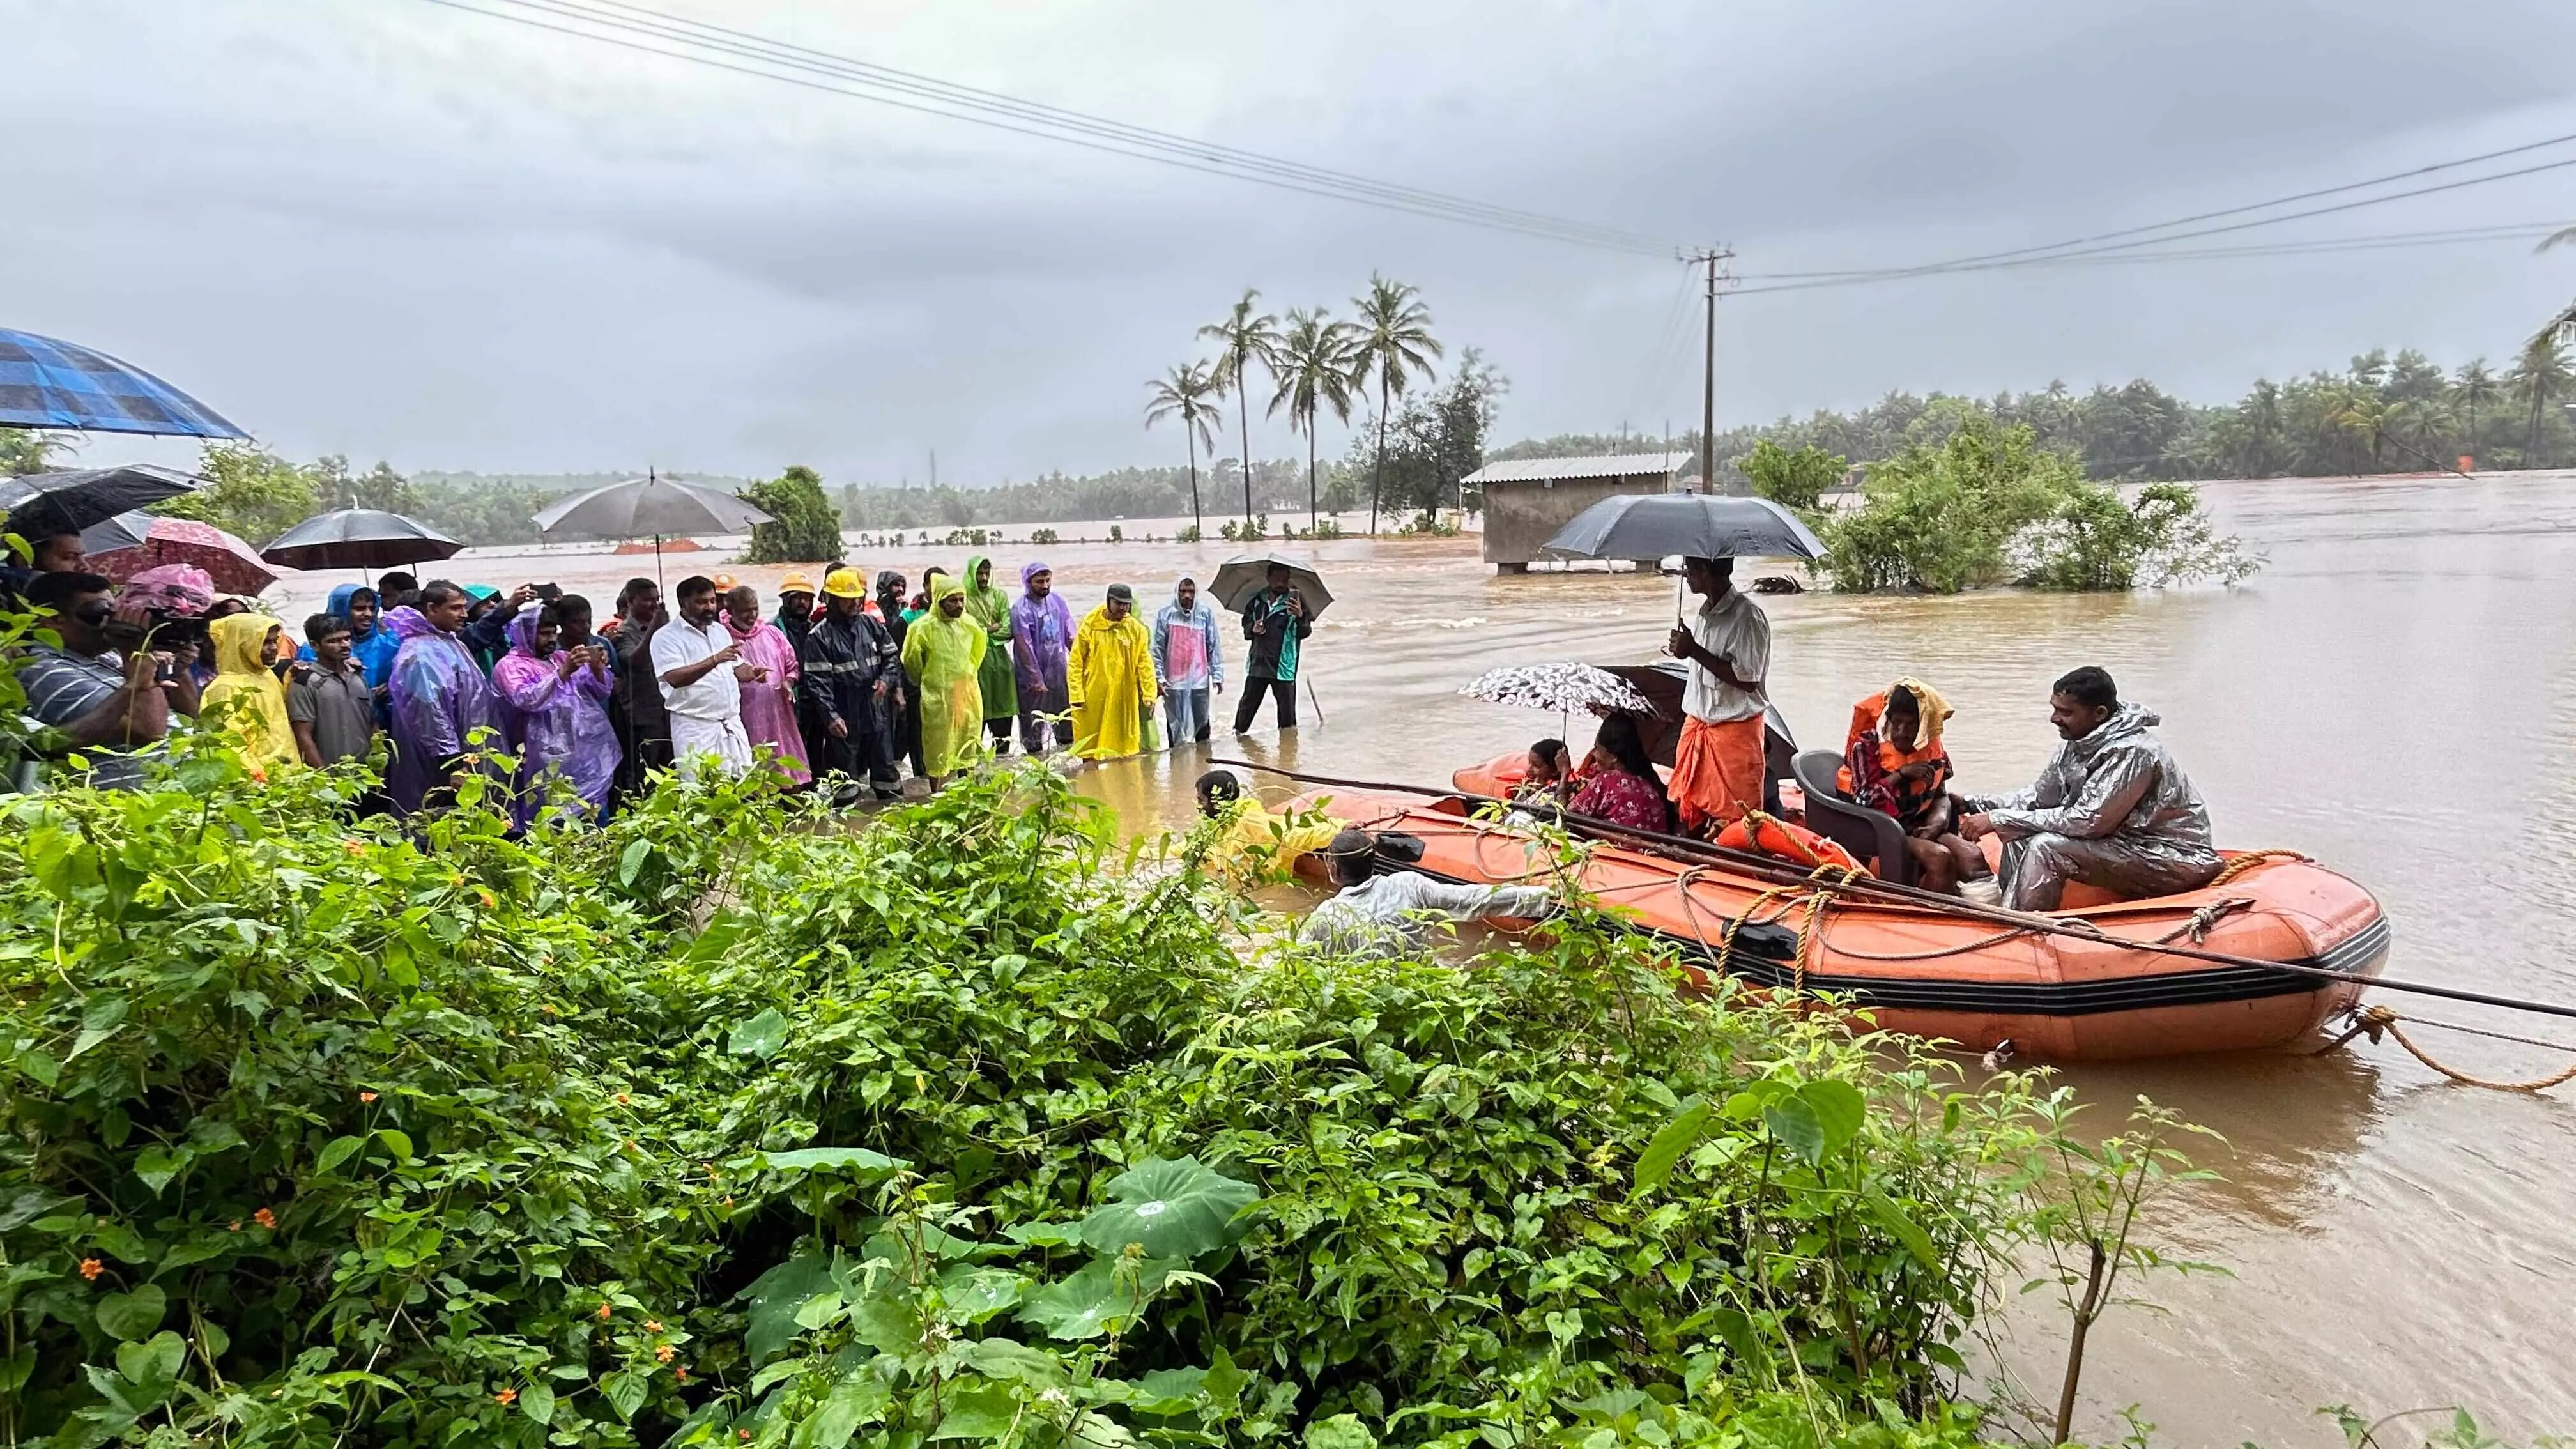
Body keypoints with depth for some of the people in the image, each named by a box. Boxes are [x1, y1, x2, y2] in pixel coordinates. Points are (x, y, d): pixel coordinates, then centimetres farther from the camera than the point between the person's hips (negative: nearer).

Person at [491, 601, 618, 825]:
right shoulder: (510, 666, -1)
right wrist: (563, 672, -25)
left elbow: (602, 692, 14)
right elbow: (527, 699, -19)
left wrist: (597, 669, -6)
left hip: (587, 756, 6)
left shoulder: (562, 658, 16)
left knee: (594, 820, 7)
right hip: (549, 761, -6)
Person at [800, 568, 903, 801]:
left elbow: (892, 658, 15)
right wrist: (830, 716, -18)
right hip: (844, 718, -4)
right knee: (846, 773, 4)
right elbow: (817, 681, -11)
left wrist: (886, 679, -6)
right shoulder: (819, 636, -6)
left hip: (876, 711, 4)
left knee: (885, 765, 14)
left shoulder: (872, 624, 8)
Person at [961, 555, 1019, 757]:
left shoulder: (999, 596, 12)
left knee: (1003, 704, 4)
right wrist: (992, 628, -6)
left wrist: (982, 631, -5)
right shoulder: (964, 598, -1)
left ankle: (1002, 746, 13)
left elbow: (1007, 631, 3)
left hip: (999, 657, 4)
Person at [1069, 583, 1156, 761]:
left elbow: (1144, 663, 2)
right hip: (1092, 699, -1)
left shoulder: (1136, 628, 4)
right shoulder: (1090, 625, -1)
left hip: (1124, 699, 1)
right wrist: (1076, 694, -8)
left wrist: (1149, 693, -9)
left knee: (1123, 751, 5)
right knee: (1090, 747, 4)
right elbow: (1075, 662, -1)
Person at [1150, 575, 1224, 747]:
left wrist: (1217, 675, 0)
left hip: (1200, 680, 1)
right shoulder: (1164, 614, -1)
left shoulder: (1206, 613, 2)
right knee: (1175, 725, 7)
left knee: (1202, 723, 8)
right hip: (1173, 681, -1)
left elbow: (1214, 647, 4)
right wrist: (1159, 676, -9)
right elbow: (1157, 648, -2)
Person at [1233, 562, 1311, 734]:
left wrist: (1300, 617, -26)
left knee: (1286, 704, 2)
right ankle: (1237, 731, 23)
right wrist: (1253, 629, -4)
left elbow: (1306, 632, -6)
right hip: (1258, 661, 2)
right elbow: (1246, 623, 19)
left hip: (1284, 664, -2)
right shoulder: (1256, 600, 6)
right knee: (1248, 701, 8)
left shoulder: (1296, 599, -1)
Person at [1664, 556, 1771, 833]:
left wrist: (1694, 651, -22)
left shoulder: (1746, 616, -18)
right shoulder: (1705, 613, 9)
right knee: (1691, 810, 14)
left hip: (1734, 730, -8)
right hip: (1698, 724, 9)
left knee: (1734, 821, 0)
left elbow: (1747, 679, -22)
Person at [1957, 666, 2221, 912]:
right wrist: (1974, 804, -6)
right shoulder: (2077, 743, 1)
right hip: (2130, 844, 9)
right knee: (2021, 837, -1)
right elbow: (2040, 797, 7)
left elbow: (2087, 822, -29)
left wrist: (1999, 820, -27)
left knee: (2047, 848, -26)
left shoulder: (2132, 752, -26)